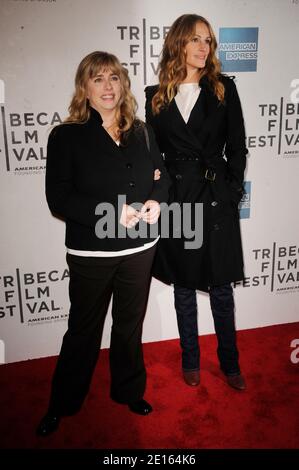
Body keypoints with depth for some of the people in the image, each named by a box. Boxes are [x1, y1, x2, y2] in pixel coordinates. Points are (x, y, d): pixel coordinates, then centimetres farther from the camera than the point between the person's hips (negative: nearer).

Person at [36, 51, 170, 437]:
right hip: (90, 252, -3)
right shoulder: (66, 136, -7)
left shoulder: (142, 132, 5)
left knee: (130, 325, 19)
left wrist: (156, 201, -10)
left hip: (139, 248, 4)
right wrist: (112, 213, -23)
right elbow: (58, 198, -14)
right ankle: (61, 405, 34)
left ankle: (129, 391, 42)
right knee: (83, 330, 12)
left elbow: (161, 176, 13)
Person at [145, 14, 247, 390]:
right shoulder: (157, 96, 5)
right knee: (184, 286, 12)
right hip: (176, 198, 1)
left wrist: (232, 194, -5)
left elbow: (237, 148, 2)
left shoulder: (224, 88, 3)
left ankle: (230, 362, 28)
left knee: (221, 287, 8)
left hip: (217, 199, -1)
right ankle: (190, 359, 31)